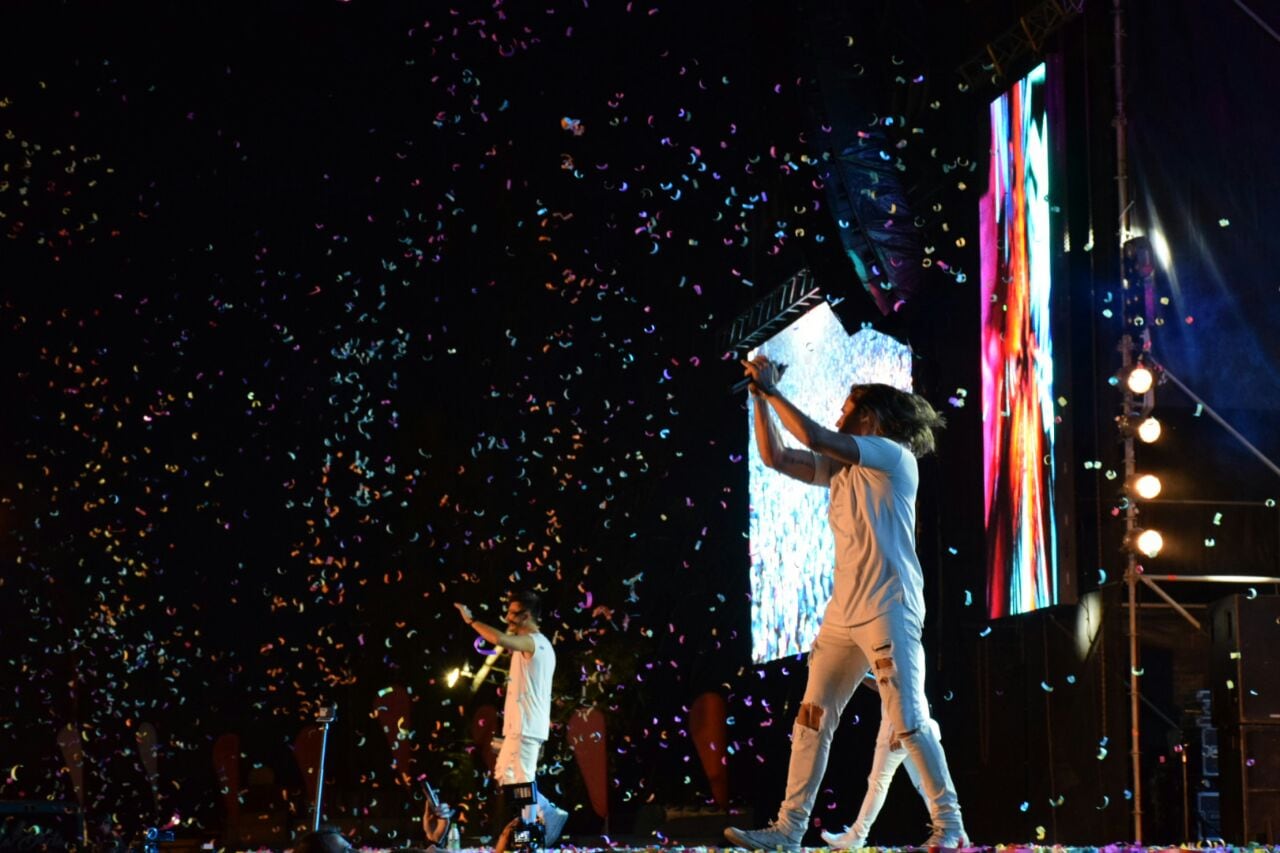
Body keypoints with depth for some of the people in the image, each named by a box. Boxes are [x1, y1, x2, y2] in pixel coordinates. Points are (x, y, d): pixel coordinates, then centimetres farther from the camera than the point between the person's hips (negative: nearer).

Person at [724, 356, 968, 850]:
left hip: (888, 610, -8)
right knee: (812, 718, 3)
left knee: (908, 720, -8)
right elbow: (775, 457, 17)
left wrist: (773, 389, -7)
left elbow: (813, 437, -15)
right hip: (843, 613, 8)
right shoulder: (841, 469, 18)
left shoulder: (894, 457, -6)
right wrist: (760, 397, 10)